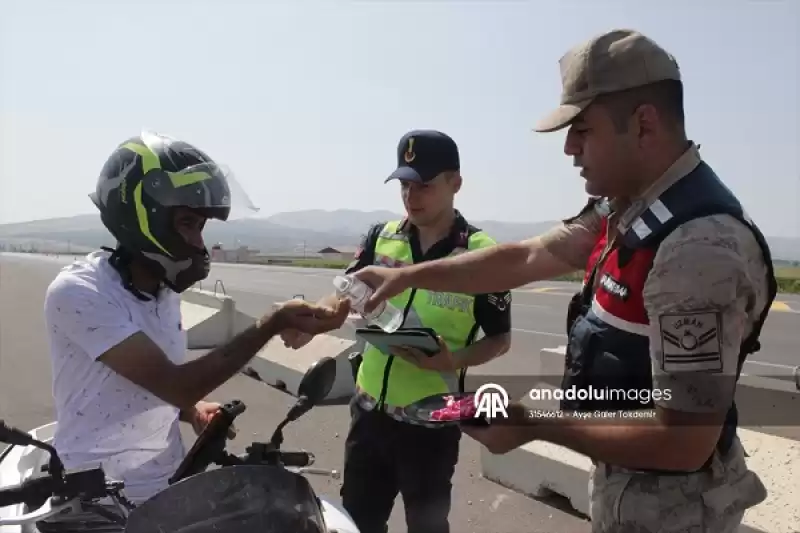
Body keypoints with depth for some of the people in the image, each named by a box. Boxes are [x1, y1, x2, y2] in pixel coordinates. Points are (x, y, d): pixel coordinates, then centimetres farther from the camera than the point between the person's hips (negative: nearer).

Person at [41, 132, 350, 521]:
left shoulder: (163, 289, 5)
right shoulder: (77, 292, -20)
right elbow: (175, 384, -26)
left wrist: (193, 410, -2)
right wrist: (274, 324, -27)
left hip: (171, 485, 7)